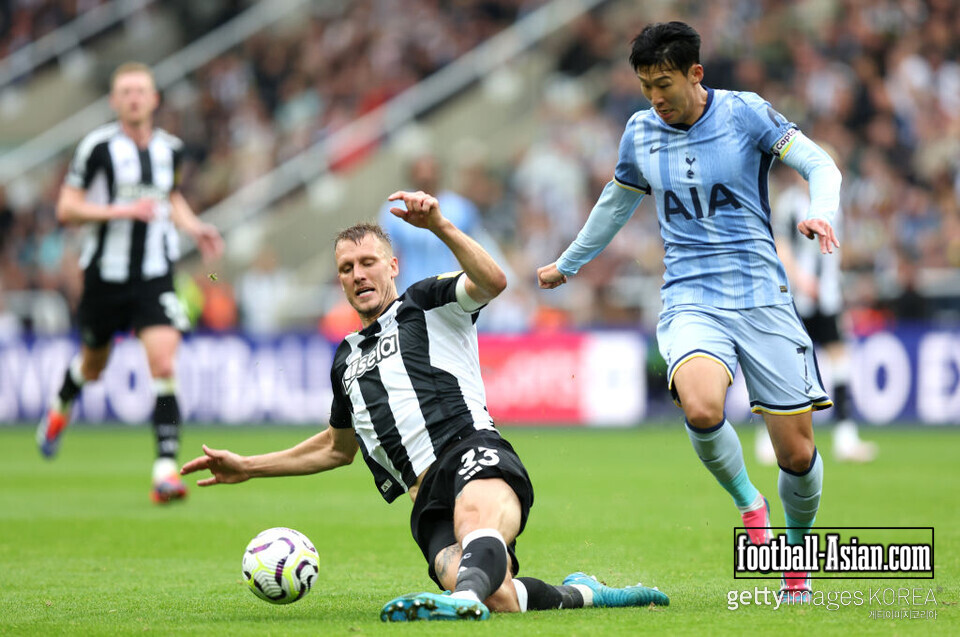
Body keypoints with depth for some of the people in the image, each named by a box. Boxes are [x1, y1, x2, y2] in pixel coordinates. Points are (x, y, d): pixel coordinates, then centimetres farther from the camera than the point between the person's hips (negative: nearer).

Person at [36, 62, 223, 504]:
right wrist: (120, 210, -20)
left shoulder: (169, 148, 5)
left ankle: (166, 469, -19)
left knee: (164, 365, -16)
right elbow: (66, 209, -9)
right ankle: (61, 406, 54)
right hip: (105, 274, -2)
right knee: (93, 364, 18)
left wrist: (194, 228, 7)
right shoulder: (97, 146, -9)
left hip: (155, 275, 2)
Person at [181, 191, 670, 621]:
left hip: (472, 451, -4)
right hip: (427, 503, 4)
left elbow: (492, 282, -6)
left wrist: (439, 226, -20)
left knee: (476, 514, -45)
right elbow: (339, 447, 47)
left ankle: (465, 595, -74)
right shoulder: (347, 359, 33)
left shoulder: (428, 302, 16)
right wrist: (248, 468, 44)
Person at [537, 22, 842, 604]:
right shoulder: (640, 133, 9)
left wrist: (821, 215, -25)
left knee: (797, 451, -3)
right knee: (701, 408, -31)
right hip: (691, 300, 1)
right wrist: (568, 265, 39)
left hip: (762, 295, -1)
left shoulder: (745, 113, -2)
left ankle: (796, 551, 26)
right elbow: (617, 203, 27)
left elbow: (821, 165, -4)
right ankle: (748, 503, -1)